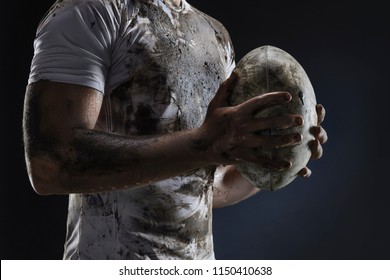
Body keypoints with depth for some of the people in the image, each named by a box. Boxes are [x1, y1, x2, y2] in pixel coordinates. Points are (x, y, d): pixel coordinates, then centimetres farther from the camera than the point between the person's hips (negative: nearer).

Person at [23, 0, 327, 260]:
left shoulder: (216, 36, 11)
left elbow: (207, 185, 13)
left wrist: (269, 164, -6)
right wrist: (204, 144, -27)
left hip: (202, 258, 7)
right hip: (116, 266, -6)